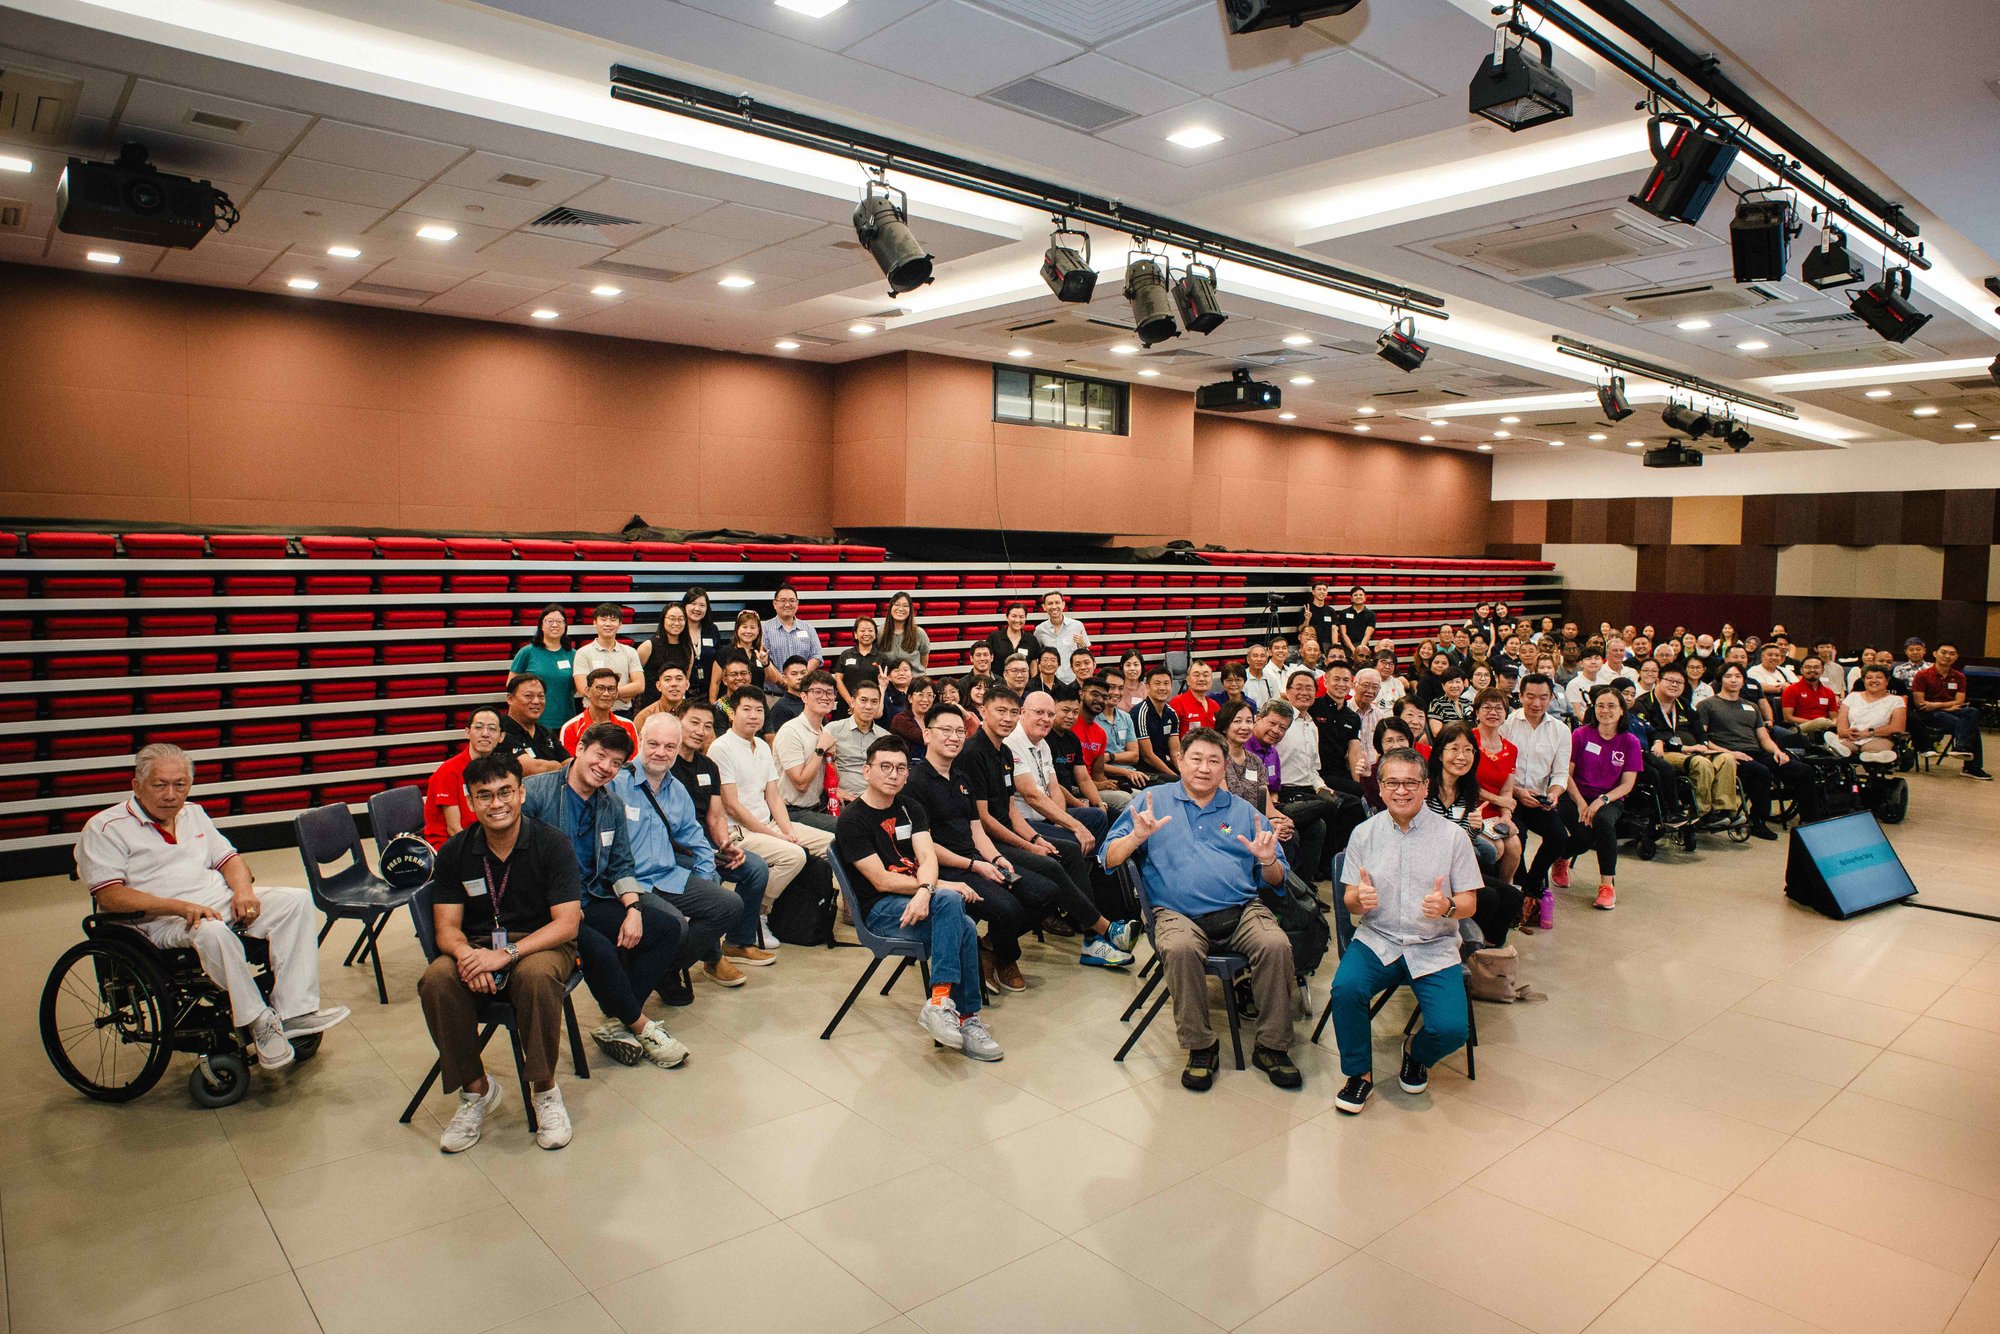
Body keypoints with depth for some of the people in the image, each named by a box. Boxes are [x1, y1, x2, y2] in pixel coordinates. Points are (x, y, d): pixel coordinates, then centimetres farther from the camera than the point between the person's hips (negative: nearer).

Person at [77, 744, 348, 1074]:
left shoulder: (193, 813, 21)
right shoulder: (105, 828, -2)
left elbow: (228, 858, 20)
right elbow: (109, 896, -13)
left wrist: (244, 891, -4)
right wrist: (180, 907, -24)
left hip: (224, 903, 7)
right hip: (163, 923, -7)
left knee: (297, 901, -15)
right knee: (212, 931, -40)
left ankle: (293, 1012, -21)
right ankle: (259, 1022, -25)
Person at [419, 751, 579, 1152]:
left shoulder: (551, 844, -8)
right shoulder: (455, 851, 2)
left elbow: (567, 923, -14)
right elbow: (447, 926, 0)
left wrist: (507, 954, -27)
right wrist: (465, 954, -25)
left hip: (539, 943, -3)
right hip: (476, 945, 3)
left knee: (537, 975, -37)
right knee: (436, 980, -29)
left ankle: (545, 1088, -14)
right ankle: (475, 1088, -8)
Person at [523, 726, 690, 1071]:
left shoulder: (612, 806, 12)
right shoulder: (535, 791, -10)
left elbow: (621, 867, 14)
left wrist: (633, 907, -6)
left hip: (592, 901, 7)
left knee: (668, 927, -8)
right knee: (599, 948, -32)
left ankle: (617, 1023, -6)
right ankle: (641, 1027, -8)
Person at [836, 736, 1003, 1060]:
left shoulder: (910, 808, 13)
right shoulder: (851, 820, -5)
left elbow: (928, 857, -2)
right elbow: (882, 881, -11)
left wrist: (925, 891, -26)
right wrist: (943, 887, -13)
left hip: (917, 899, 5)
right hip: (879, 911, -5)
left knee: (965, 928, -27)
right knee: (949, 901, -32)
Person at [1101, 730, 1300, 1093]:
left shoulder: (1244, 811, 20)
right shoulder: (1153, 800, 13)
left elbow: (1276, 880, 17)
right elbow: (1109, 859, 6)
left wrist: (1268, 861, -5)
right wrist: (1137, 837, -13)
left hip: (1241, 909, 2)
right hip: (1177, 912, -2)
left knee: (1276, 944, -27)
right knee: (1180, 949, -34)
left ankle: (1272, 1047, -9)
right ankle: (1200, 1047, -15)